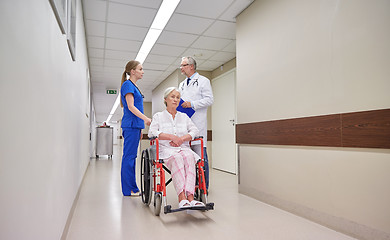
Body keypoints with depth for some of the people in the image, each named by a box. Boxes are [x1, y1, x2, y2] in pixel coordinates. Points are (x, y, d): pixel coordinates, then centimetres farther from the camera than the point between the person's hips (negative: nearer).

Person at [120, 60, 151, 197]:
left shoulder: (134, 86, 21)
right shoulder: (128, 85, -7)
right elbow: (130, 106, -16)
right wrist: (145, 118, -25)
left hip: (135, 125, 10)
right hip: (130, 125, -10)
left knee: (131, 157, 11)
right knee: (129, 156, -5)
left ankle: (131, 188, 18)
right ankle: (129, 189, 1)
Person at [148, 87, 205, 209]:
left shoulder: (184, 116, 24)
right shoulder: (158, 116, 16)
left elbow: (194, 131, 11)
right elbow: (152, 132, -1)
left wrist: (182, 138, -7)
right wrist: (172, 137, -10)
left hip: (184, 148, 3)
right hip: (166, 149, -2)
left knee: (189, 157, -34)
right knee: (176, 158, -37)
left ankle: (190, 196, -46)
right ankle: (182, 198, -47)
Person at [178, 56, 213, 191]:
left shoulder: (203, 81, 4)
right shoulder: (182, 85, 25)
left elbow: (209, 99, -6)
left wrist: (192, 104, -14)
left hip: (197, 123, -6)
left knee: (201, 153, -6)